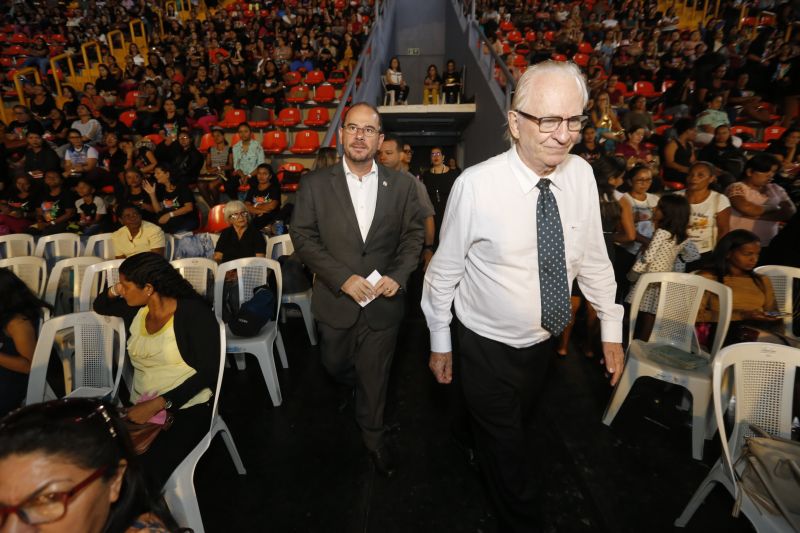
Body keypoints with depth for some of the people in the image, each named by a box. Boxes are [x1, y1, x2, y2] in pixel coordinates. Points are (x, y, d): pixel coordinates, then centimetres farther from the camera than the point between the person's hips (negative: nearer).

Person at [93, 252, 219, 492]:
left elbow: (208, 372, -13)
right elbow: (99, 307, 32)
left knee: (143, 470, -29)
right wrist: (113, 291, 9)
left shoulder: (193, 312, -11)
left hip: (186, 410, -6)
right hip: (140, 409, 6)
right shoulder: (136, 311, 10)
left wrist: (158, 404, -19)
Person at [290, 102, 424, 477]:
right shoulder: (315, 184, -4)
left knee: (375, 375, 14)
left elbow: (413, 235, 2)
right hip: (336, 300, 1)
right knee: (335, 365, 23)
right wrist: (343, 278, -17)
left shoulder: (401, 185, -2)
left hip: (383, 301, 0)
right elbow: (303, 237, -7)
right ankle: (357, 390, 59)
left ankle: (372, 434, 40)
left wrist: (398, 276, -14)